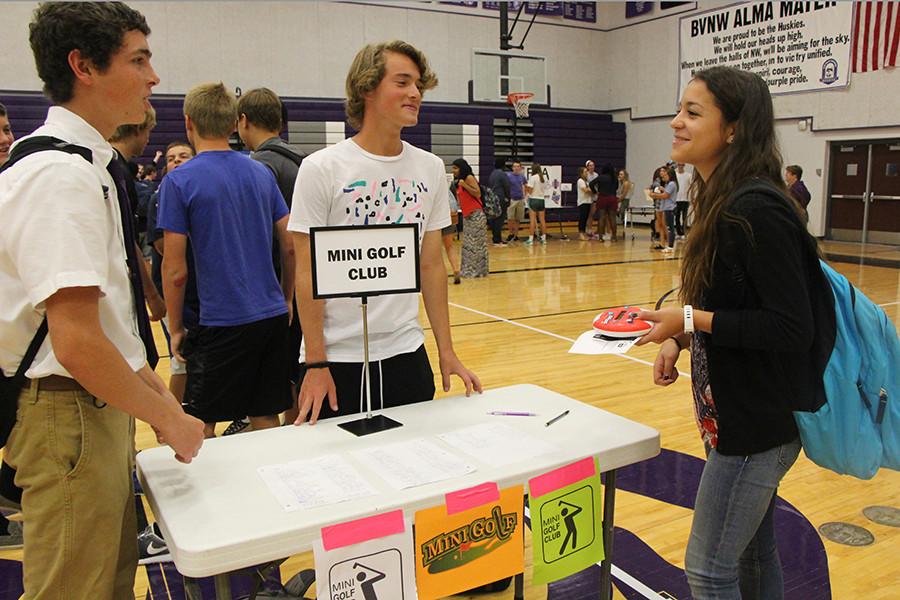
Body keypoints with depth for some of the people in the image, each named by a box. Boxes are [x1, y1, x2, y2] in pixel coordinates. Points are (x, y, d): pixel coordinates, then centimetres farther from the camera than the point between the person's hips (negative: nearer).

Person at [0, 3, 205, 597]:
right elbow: (77, 344, -26)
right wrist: (167, 417, -14)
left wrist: (153, 385, 14)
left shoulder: (91, 166, 11)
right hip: (70, 414, -9)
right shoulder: (61, 174, -20)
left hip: (101, 406, 9)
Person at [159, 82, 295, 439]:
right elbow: (290, 247, 9)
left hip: (222, 321, -5)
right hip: (272, 316, 5)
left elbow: (175, 270, -8)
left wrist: (176, 328, 3)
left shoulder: (179, 181, -7)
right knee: (266, 419, 14)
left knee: (201, 425, 9)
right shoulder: (262, 174, 7)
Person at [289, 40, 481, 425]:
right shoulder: (321, 169, -9)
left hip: (406, 353, 4)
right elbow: (308, 273, -9)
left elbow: (432, 265, 8)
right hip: (336, 358, -4)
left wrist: (447, 352, 6)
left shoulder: (430, 169, 5)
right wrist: (315, 364, -12)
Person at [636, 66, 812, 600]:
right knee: (752, 553, 23)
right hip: (737, 413, 9)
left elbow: (793, 328, -24)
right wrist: (680, 340, 2)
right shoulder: (721, 203, 7)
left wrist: (690, 319, -22)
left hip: (758, 421, -9)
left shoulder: (758, 212, -22)